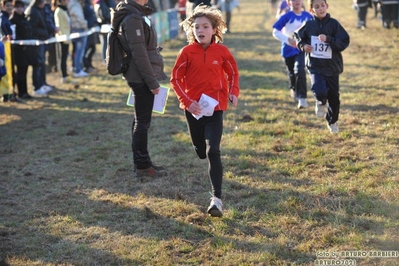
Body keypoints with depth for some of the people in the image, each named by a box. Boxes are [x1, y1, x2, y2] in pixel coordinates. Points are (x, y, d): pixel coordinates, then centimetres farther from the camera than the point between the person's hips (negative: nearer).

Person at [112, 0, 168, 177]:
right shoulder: (133, 18, -19)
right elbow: (139, 53, -22)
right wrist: (152, 81, -18)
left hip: (138, 77, 10)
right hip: (141, 77, -10)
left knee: (140, 120, 16)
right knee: (143, 122, -2)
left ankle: (141, 162, 26)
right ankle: (143, 166, 7)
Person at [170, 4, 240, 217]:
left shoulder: (221, 51, -4)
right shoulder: (187, 52, -6)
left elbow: (233, 73, 11)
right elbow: (175, 78, -2)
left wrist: (234, 92, -6)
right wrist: (187, 101, -14)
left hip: (215, 107, -2)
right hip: (194, 108, 2)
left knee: (213, 152, -13)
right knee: (201, 151, 15)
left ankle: (217, 198, -15)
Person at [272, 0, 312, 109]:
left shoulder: (307, 16, -4)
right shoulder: (287, 17, -12)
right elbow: (275, 32, -16)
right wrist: (288, 40, -29)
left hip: (302, 49, 0)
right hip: (288, 50, 0)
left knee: (300, 71, -21)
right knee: (292, 73, 16)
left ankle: (302, 98, -18)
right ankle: (294, 90, 47)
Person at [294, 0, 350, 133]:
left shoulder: (334, 24, -8)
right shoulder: (309, 25, -4)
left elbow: (344, 42, -12)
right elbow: (298, 36, 14)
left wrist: (328, 39, -25)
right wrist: (303, 45, -5)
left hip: (332, 66, 1)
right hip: (315, 66, -1)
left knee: (334, 97, 11)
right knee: (320, 92, -24)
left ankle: (332, 121, 37)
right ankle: (321, 103, 14)